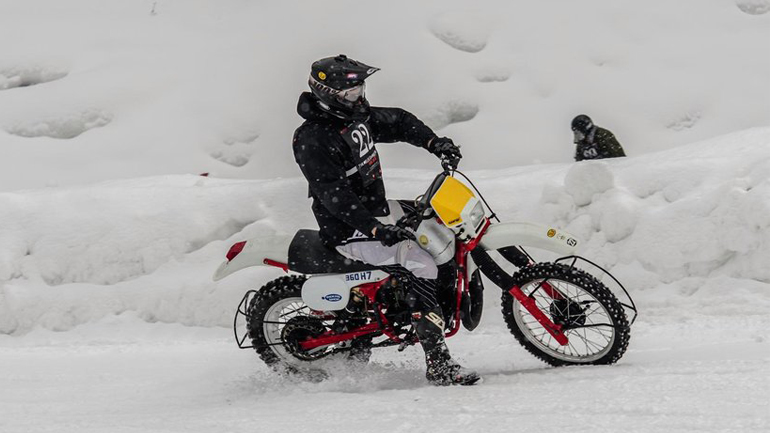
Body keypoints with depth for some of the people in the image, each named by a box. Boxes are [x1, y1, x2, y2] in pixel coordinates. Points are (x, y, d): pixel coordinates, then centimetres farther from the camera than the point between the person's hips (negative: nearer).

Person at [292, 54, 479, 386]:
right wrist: (376, 229, -37)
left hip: (379, 210, 10)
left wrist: (433, 142, 4)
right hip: (348, 230, -10)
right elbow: (334, 196, -30)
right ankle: (438, 364, -25)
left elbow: (397, 122, 20)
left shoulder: (355, 115, 6)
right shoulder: (313, 141, -22)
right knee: (420, 266, -24)